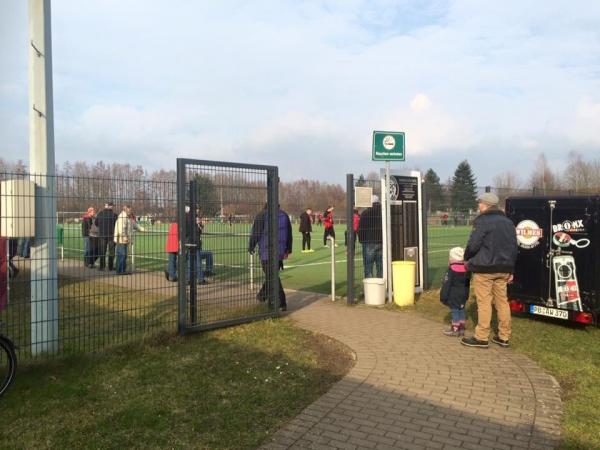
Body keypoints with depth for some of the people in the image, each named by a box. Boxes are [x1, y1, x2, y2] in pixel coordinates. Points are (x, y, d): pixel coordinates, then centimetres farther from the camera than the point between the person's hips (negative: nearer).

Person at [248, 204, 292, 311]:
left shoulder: (262, 215, -4)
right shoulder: (284, 215, 12)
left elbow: (255, 233, -5)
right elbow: (289, 233, 16)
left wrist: (251, 247, 7)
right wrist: (288, 249, 21)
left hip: (267, 251, -6)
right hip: (280, 251, 6)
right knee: (272, 275, 17)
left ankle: (282, 303, -5)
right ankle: (262, 295, 32)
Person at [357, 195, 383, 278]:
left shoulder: (365, 213, -5)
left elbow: (360, 229, -5)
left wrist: (361, 240, 4)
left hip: (369, 243, -4)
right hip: (382, 242, 4)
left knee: (368, 266, 0)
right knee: (381, 266, 10)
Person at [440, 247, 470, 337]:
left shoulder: (451, 270, -18)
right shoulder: (466, 270, 4)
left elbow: (446, 284, -16)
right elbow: (467, 283, 13)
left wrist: (443, 296, -10)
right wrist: (466, 295, 22)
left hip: (453, 296, -7)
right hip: (463, 295, 7)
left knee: (454, 311, -1)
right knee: (461, 310, 14)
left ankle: (455, 329, 5)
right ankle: (461, 328, 21)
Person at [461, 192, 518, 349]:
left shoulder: (482, 221, -12)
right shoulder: (508, 222, 14)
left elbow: (473, 244, -16)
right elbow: (513, 248, 15)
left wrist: (467, 258, 3)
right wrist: (511, 270, 18)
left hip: (484, 268, -8)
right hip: (503, 268, 8)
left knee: (484, 302, -4)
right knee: (502, 301, 11)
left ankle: (481, 337, 1)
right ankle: (504, 337, 17)